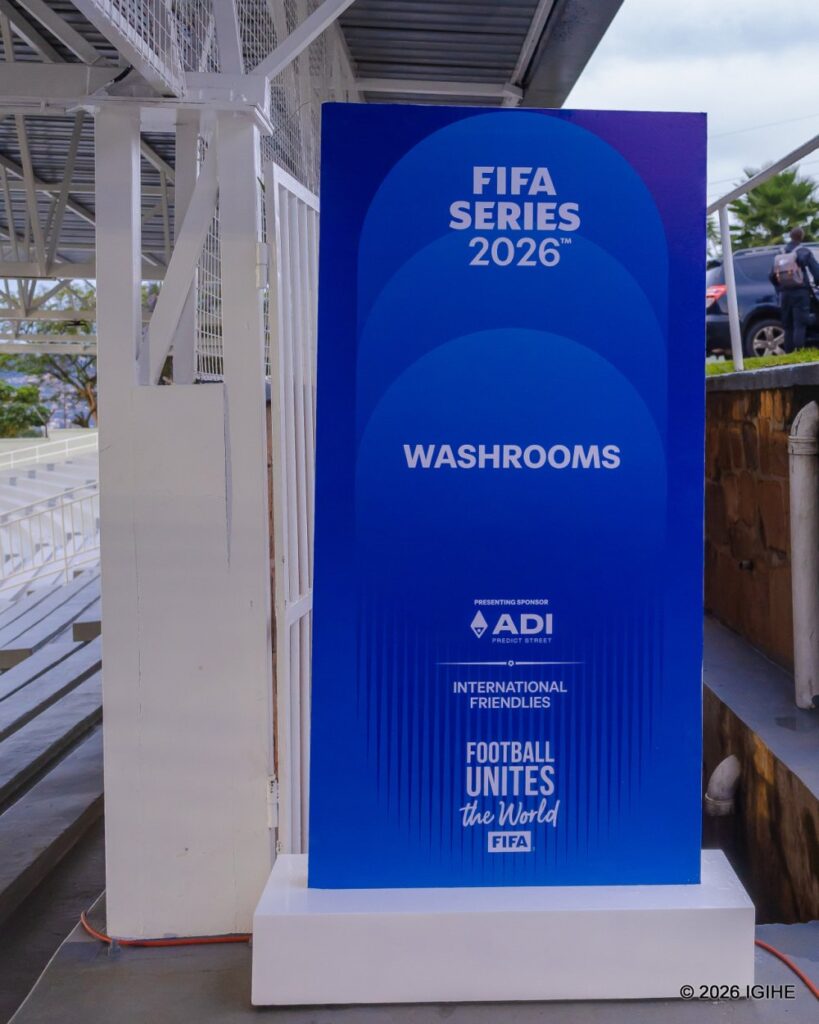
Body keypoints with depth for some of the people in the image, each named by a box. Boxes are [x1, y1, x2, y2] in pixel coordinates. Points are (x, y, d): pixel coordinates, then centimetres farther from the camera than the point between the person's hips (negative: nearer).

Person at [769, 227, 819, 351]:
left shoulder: (780, 255, 12)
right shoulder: (803, 252, -3)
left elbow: (772, 276, 13)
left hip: (785, 294, 5)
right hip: (800, 292, -5)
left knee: (788, 327, 9)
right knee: (800, 325, -10)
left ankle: (789, 354, 7)